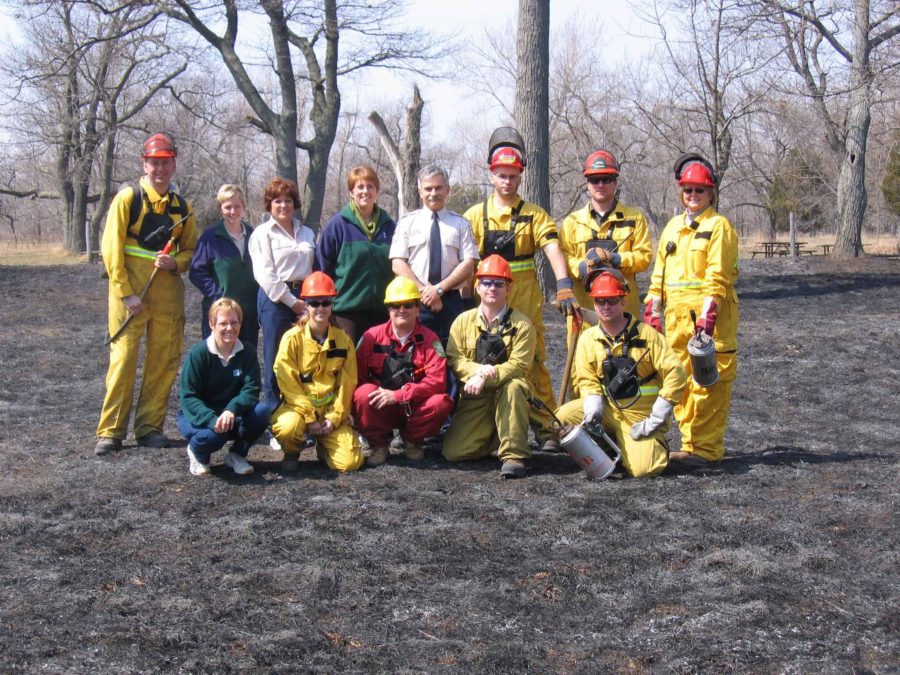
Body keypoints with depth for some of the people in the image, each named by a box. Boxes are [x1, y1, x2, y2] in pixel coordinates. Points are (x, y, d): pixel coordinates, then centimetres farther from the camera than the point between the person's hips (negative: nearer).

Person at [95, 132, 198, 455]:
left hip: (168, 292, 4)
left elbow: (190, 250, 16)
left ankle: (150, 427, 15)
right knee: (123, 357, -6)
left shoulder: (183, 207, 10)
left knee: (164, 361, 5)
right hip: (130, 291, -4)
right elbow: (111, 247, -6)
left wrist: (175, 263, -8)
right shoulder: (127, 198, -2)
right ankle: (110, 431, -1)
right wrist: (125, 293, -12)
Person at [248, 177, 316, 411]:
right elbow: (264, 273, -6)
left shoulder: (307, 233, 20)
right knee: (276, 359, -2)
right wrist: (291, 301, -11)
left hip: (305, 299, 4)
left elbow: (316, 268, 18)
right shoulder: (262, 234, 4)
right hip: (276, 300, -4)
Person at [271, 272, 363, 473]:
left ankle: (324, 445, 19)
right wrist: (310, 417, -17)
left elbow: (346, 385, 1)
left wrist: (333, 418, -10)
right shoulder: (292, 338, -6)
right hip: (298, 406, -2)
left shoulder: (343, 340, 3)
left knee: (350, 462, -16)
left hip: (332, 411, 2)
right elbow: (288, 384, -11)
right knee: (287, 428, -38)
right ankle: (292, 452, 0)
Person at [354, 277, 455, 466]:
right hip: (381, 408, 0)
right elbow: (357, 376, -3)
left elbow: (437, 381, -16)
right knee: (364, 393, -31)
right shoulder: (372, 336, -2)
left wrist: (397, 395, -25)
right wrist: (382, 395, -21)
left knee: (442, 402, -29)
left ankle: (412, 440, 3)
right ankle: (378, 445, -4)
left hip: (415, 409, 0)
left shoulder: (429, 339, -5)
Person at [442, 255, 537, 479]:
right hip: (474, 398, 3)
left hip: (506, 393, -2)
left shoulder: (521, 324, -5)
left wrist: (485, 377, -28)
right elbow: (454, 359, -4)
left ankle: (513, 454, -27)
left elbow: (518, 365, -15)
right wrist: (478, 370, -24)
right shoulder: (463, 321, 4)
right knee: (453, 452, -14)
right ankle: (492, 436, 18)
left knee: (513, 386, -39)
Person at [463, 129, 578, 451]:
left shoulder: (534, 215, 6)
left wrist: (563, 286, -21)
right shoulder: (475, 215, 11)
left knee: (533, 362, -2)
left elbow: (553, 249, -7)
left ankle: (545, 428, 2)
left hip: (526, 301, -1)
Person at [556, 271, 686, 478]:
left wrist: (655, 420, -15)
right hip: (607, 410, 3)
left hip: (641, 417, -3)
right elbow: (587, 380, 0)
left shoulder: (646, 334, -10)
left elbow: (675, 373, -13)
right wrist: (593, 412, -20)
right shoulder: (588, 338, 0)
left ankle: (656, 443, 15)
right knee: (564, 416, -21)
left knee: (641, 469, -23)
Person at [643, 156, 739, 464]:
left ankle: (706, 447, -1)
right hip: (676, 315, 7)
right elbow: (660, 272, 20)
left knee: (708, 382, -5)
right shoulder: (673, 227, 19)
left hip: (709, 314, -7)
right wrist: (652, 309, 12)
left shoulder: (719, 225, -2)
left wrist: (708, 313, -20)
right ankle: (690, 442, 16)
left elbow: (718, 276, -11)